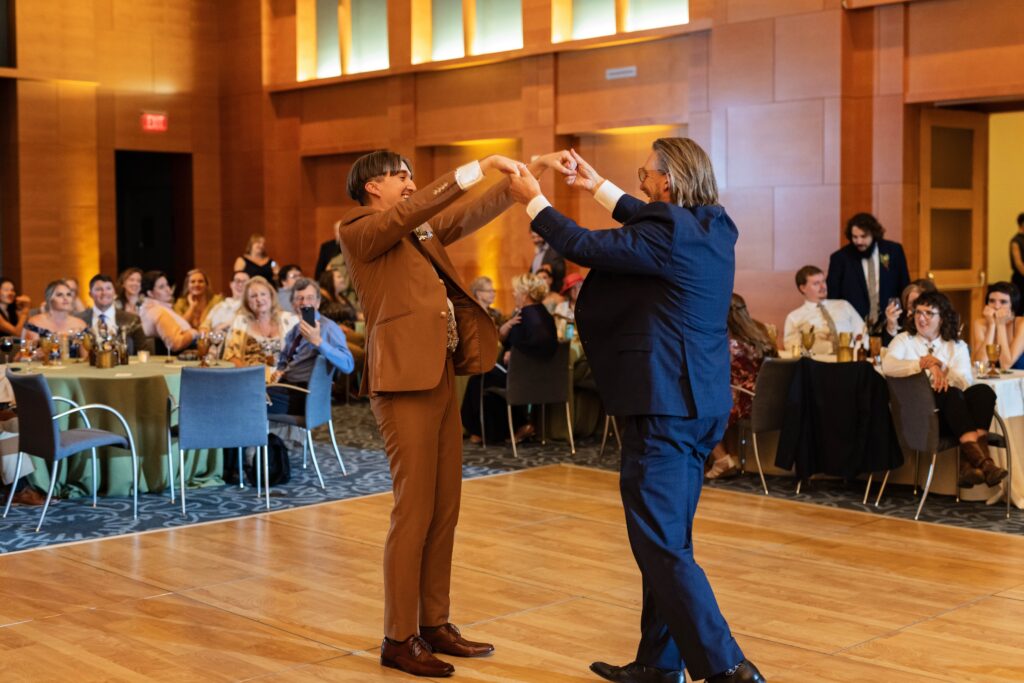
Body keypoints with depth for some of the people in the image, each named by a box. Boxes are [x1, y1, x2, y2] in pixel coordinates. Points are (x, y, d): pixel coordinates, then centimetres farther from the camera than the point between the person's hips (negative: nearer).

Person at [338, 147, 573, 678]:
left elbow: (471, 214, 17)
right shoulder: (358, 231, -4)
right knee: (414, 511, -6)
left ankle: (434, 626, 20)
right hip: (404, 381, -8)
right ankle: (398, 640, 4)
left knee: (445, 510, 10)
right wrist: (475, 169, -21)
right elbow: (410, 212, -20)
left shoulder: (421, 231, 20)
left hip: (440, 377, 8)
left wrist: (528, 171, 8)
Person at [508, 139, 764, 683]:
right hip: (702, 403, 9)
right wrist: (599, 187, 32)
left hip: (663, 403, -9)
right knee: (667, 539, 16)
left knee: (660, 543, -6)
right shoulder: (714, 228, 9)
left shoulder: (668, 234, -16)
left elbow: (585, 247, -12)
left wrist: (534, 200, 2)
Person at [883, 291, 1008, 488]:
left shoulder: (957, 346, 21)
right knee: (952, 394, -33)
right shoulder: (904, 340, 16)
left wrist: (938, 364, -19)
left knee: (982, 391, -27)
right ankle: (982, 461, -49)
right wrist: (927, 364, -20)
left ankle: (968, 463, -41)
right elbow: (888, 365, -8)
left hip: (954, 410, 3)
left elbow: (966, 380, 0)